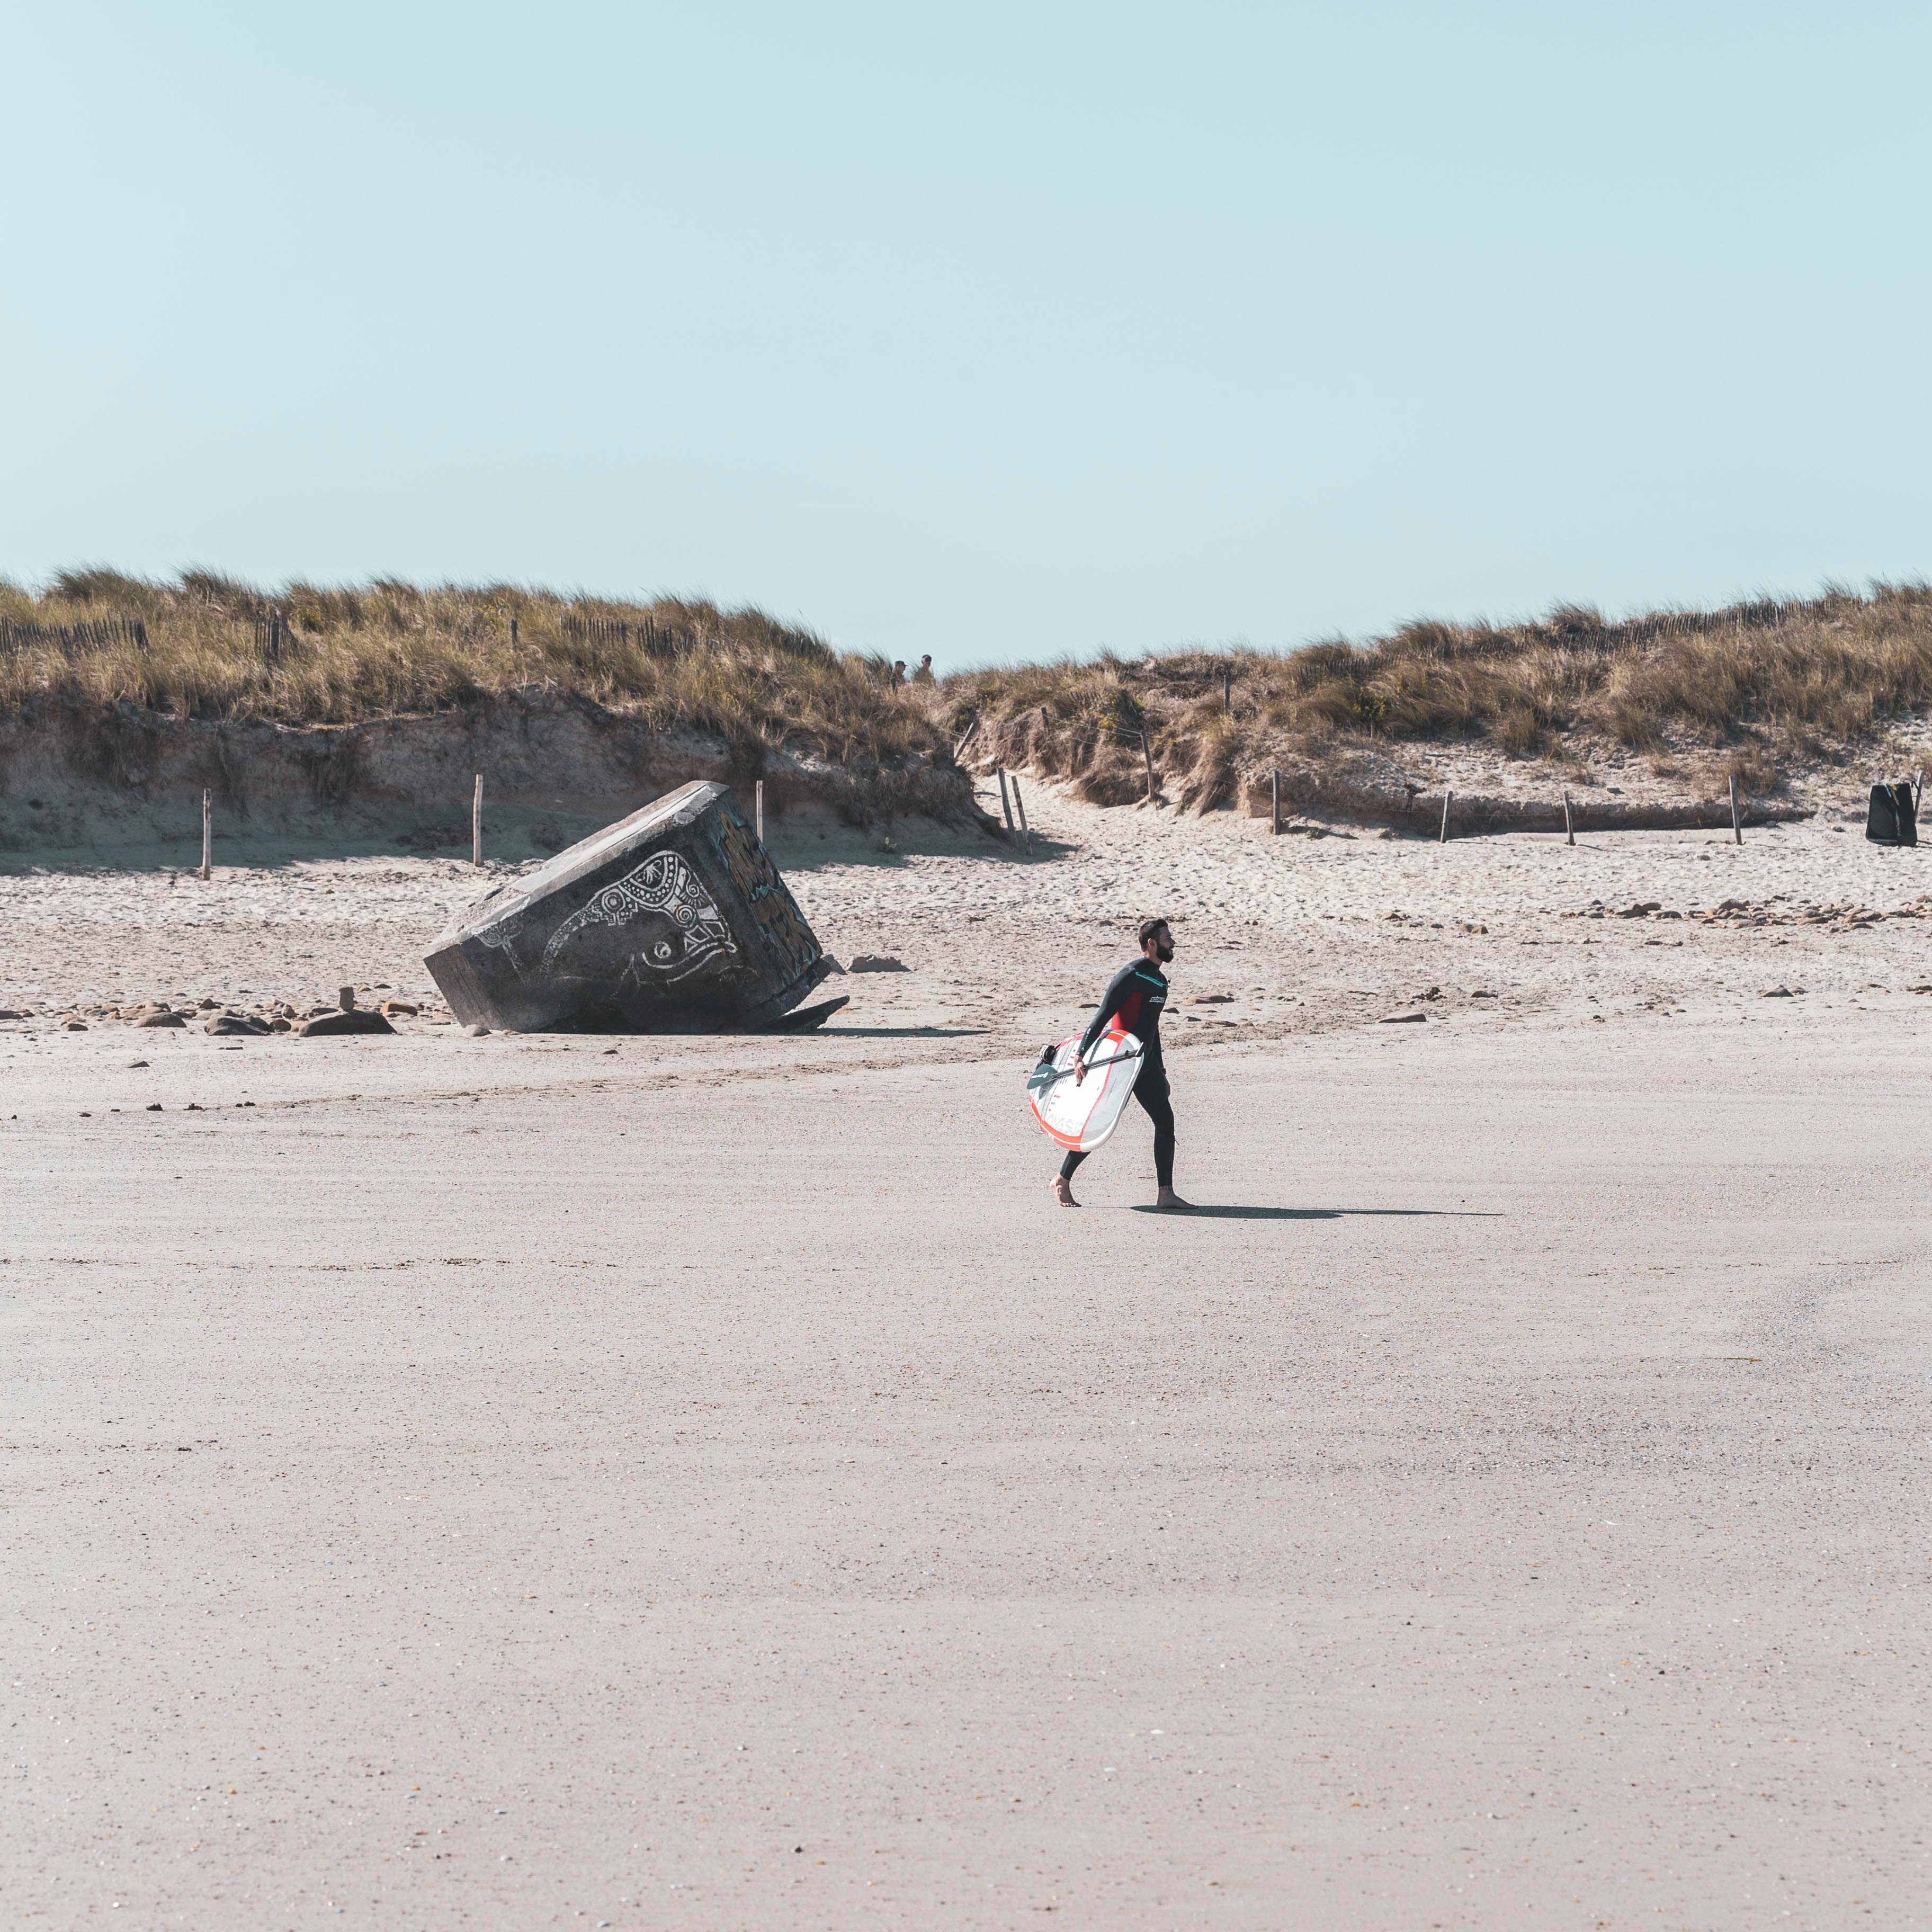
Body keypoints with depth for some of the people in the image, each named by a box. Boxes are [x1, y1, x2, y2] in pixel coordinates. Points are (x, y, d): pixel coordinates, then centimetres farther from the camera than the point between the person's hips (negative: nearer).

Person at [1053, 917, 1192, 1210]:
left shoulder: (1159, 980, 15)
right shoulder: (1132, 975, -14)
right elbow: (1102, 1017, -18)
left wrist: (1159, 1069, 24)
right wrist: (1081, 1056, -25)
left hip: (1145, 1063, 8)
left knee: (1165, 1121, -1)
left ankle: (1166, 1194, -2)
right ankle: (1062, 1180, 13)